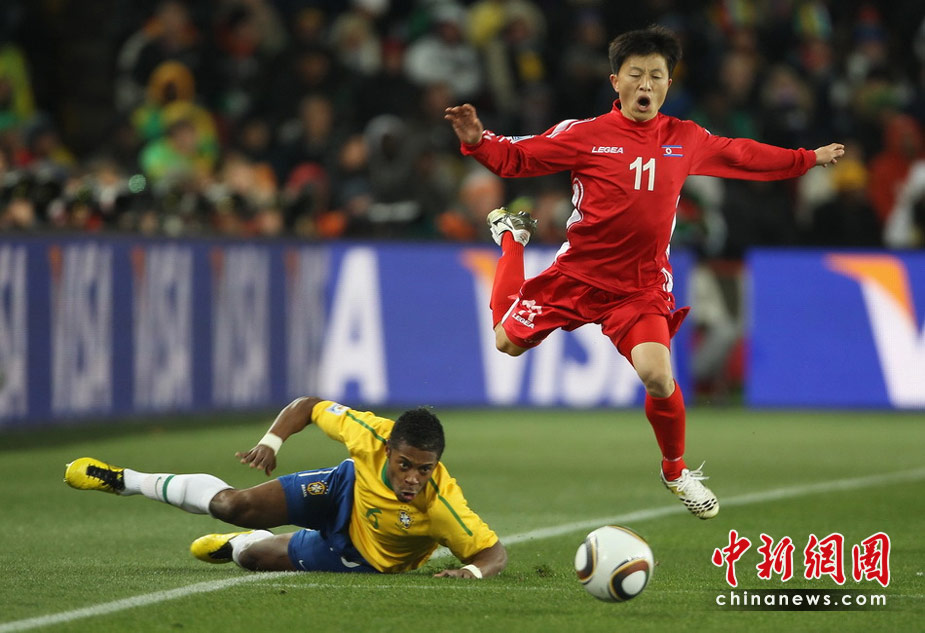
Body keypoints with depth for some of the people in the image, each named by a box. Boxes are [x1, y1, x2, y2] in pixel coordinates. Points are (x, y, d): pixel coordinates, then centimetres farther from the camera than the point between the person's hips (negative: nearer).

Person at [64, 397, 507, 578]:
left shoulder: (441, 506, -43)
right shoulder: (371, 436, -33)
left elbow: (494, 552, -35)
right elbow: (307, 406, -16)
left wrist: (472, 571, -56)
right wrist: (271, 442, -29)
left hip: (363, 557, -1)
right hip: (346, 491, 1)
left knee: (253, 557, 6)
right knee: (231, 505, -9)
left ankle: (237, 545, 47)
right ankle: (126, 481, 20)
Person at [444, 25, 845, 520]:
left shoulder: (685, 139, 1)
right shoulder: (586, 135, -9)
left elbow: (744, 156, 17)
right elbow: (517, 158, -7)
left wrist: (809, 159, 24)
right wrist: (477, 142, -26)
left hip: (642, 287, 1)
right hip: (578, 273, 0)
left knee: (657, 375, -22)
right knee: (508, 343, 9)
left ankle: (675, 471, 6)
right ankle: (511, 235, 40)